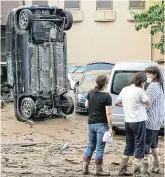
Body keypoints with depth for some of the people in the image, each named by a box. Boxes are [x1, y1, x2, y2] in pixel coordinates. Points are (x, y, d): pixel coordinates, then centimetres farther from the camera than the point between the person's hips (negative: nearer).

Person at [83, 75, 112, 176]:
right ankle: (99, 170, 8)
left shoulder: (91, 93, 2)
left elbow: (86, 105, 15)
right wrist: (110, 127, -13)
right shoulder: (107, 97, -16)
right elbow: (108, 114, -17)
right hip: (101, 125, -6)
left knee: (90, 146, 17)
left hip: (91, 124, 6)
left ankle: (85, 168, 17)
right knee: (100, 148, 2)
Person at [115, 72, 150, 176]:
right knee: (139, 147, 2)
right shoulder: (139, 91, -15)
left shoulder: (125, 89, 6)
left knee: (129, 146, 18)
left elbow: (117, 103, 16)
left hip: (128, 122, 7)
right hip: (139, 122, -7)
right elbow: (148, 102, -3)